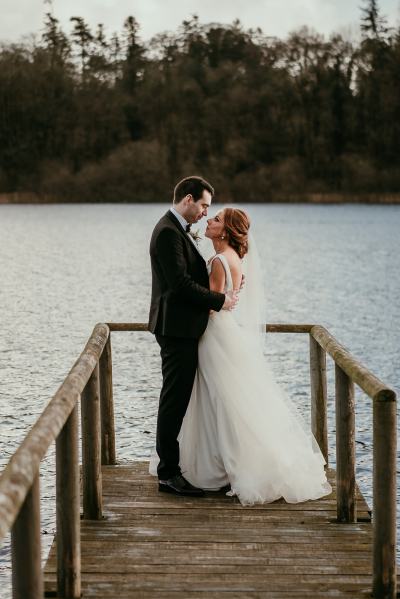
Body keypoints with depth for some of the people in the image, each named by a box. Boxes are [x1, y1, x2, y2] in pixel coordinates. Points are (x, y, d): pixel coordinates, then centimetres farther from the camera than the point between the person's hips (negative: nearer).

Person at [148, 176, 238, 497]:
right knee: (175, 399, -6)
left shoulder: (178, 230, 17)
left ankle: (172, 465, 22)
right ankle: (168, 473, 0)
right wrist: (219, 300, -14)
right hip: (177, 328, -10)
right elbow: (180, 282, -22)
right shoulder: (168, 232, -16)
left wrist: (221, 289, 6)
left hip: (183, 328, 10)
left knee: (179, 398, 14)